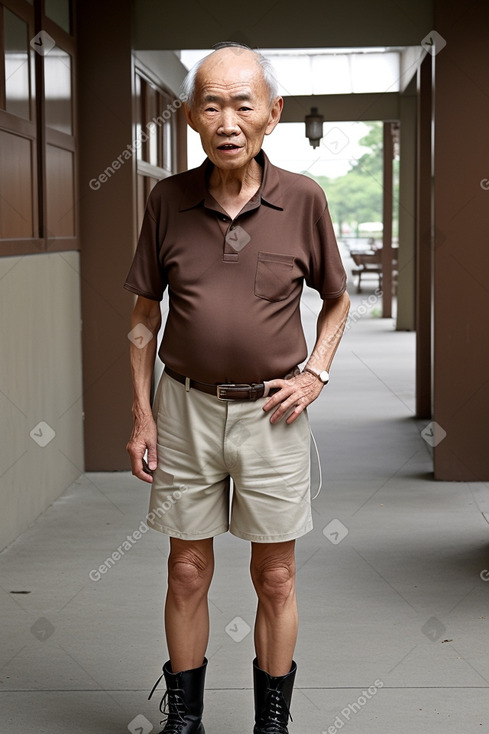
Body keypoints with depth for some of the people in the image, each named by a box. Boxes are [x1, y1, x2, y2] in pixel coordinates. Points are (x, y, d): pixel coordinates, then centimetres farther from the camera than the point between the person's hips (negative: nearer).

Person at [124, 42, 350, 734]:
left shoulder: (303, 199, -6)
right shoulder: (168, 199, -3)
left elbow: (337, 297, 10)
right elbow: (145, 312, 6)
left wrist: (315, 375, -3)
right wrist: (141, 414, 2)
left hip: (271, 410, -1)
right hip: (186, 406, 1)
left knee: (276, 578, 8)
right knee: (188, 572, 9)